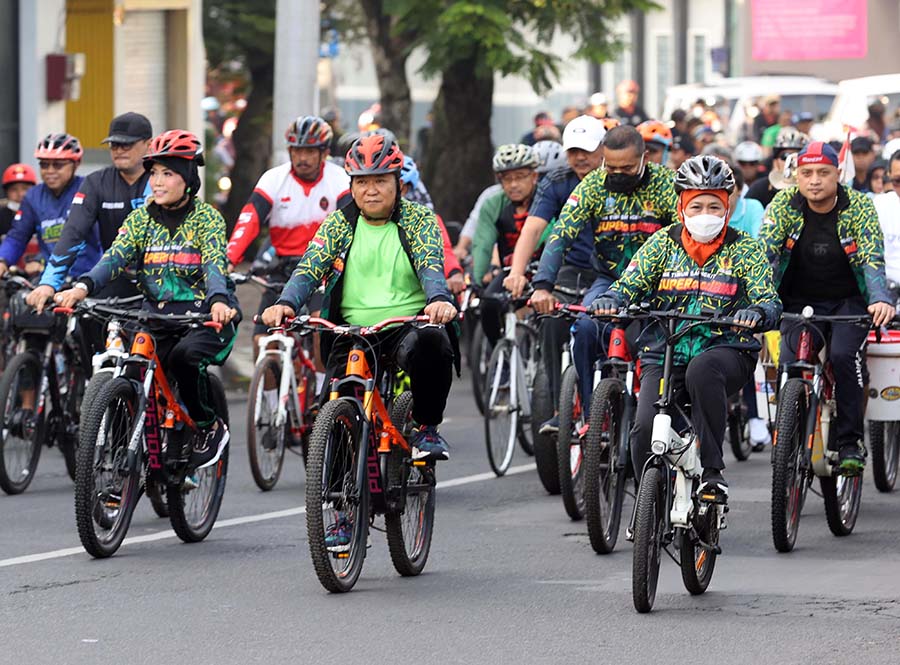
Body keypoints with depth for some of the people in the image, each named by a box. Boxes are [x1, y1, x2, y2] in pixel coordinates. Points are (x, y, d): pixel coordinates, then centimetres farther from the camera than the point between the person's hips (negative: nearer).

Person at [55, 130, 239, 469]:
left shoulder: (206, 218, -4)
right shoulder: (142, 218, 7)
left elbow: (214, 264, -21)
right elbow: (116, 256, -9)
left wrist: (219, 301, -44)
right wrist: (83, 287, -29)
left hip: (203, 316, -4)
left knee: (185, 354, -34)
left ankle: (210, 427, -11)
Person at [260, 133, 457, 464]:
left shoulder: (418, 220, 3)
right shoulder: (339, 224, 8)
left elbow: (431, 266, -14)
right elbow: (309, 268, -3)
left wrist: (439, 299, -37)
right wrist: (286, 303, -25)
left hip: (407, 325, -2)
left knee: (431, 343, -37)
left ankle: (426, 428, -14)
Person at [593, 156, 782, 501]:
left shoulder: (744, 250, 4)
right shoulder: (663, 243, 9)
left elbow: (769, 301, -4)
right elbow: (631, 282, 2)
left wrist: (756, 313, -30)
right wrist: (610, 300, -22)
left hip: (725, 350, -2)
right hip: (664, 354, 2)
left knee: (702, 369, -39)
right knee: (645, 429, -21)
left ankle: (712, 470, -29)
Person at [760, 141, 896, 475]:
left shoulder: (858, 206, -13)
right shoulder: (784, 204, -10)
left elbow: (872, 258, -23)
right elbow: (764, 253, -19)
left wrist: (880, 299, -42)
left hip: (848, 301, -1)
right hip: (801, 302, 1)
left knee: (844, 356, -26)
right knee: (790, 362, -21)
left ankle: (849, 443, -15)